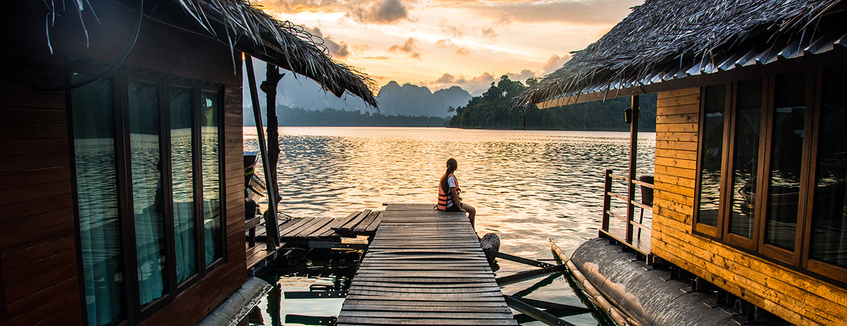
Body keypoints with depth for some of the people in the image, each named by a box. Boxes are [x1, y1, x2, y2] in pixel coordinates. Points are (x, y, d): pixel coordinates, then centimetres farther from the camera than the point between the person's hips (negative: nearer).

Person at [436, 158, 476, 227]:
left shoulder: (445, 176, 8)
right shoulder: (450, 178, -22)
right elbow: (454, 194, -23)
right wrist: (460, 208, -19)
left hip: (446, 203, 10)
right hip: (449, 206, -10)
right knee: (472, 210, -1)